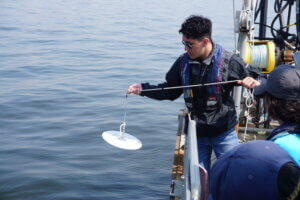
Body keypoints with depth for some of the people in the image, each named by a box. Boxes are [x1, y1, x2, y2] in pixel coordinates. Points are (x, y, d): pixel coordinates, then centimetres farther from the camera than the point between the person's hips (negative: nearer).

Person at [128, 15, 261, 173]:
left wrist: (253, 82, -31)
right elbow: (171, 91, 10)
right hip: (197, 132, 4)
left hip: (224, 132, -3)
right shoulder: (183, 62, -3)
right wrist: (143, 89, 1)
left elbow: (253, 80, -6)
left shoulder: (228, 61, -14)